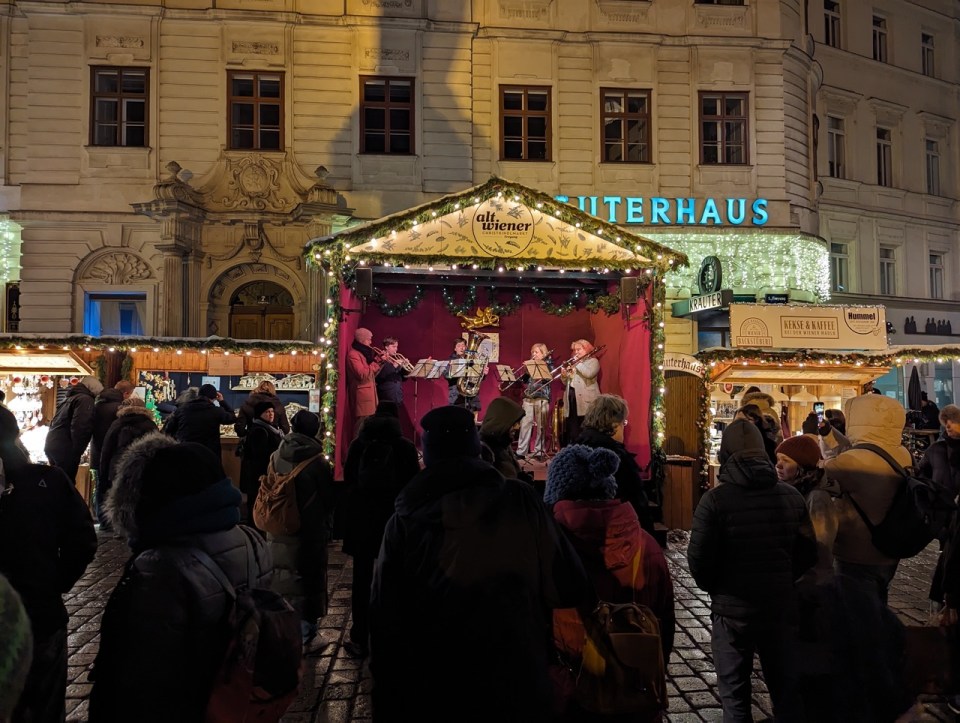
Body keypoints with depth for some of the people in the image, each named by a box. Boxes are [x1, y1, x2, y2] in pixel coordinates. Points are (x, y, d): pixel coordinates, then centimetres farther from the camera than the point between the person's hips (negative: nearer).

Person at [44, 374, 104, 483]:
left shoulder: (69, 398, 23)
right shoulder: (86, 399, -7)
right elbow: (80, 428, -19)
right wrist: (76, 454, -15)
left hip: (51, 445, 10)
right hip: (64, 450, -9)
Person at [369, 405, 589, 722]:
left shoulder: (405, 521, -11)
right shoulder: (522, 503, -13)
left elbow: (385, 623, -4)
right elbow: (570, 589, -8)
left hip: (430, 697, 0)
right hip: (515, 688, 0)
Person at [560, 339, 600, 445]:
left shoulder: (593, 361, 3)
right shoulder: (572, 362, 23)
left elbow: (589, 374, -18)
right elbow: (565, 382, 22)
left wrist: (577, 362, -7)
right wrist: (563, 375, 0)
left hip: (585, 400, -7)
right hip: (571, 398, 7)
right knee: (571, 430, 4)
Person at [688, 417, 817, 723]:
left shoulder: (715, 499, -16)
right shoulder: (791, 496, -3)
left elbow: (698, 560, -14)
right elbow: (808, 553, 5)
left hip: (732, 609, -3)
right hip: (780, 607, 4)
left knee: (734, 694, 10)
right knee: (786, 690, 18)